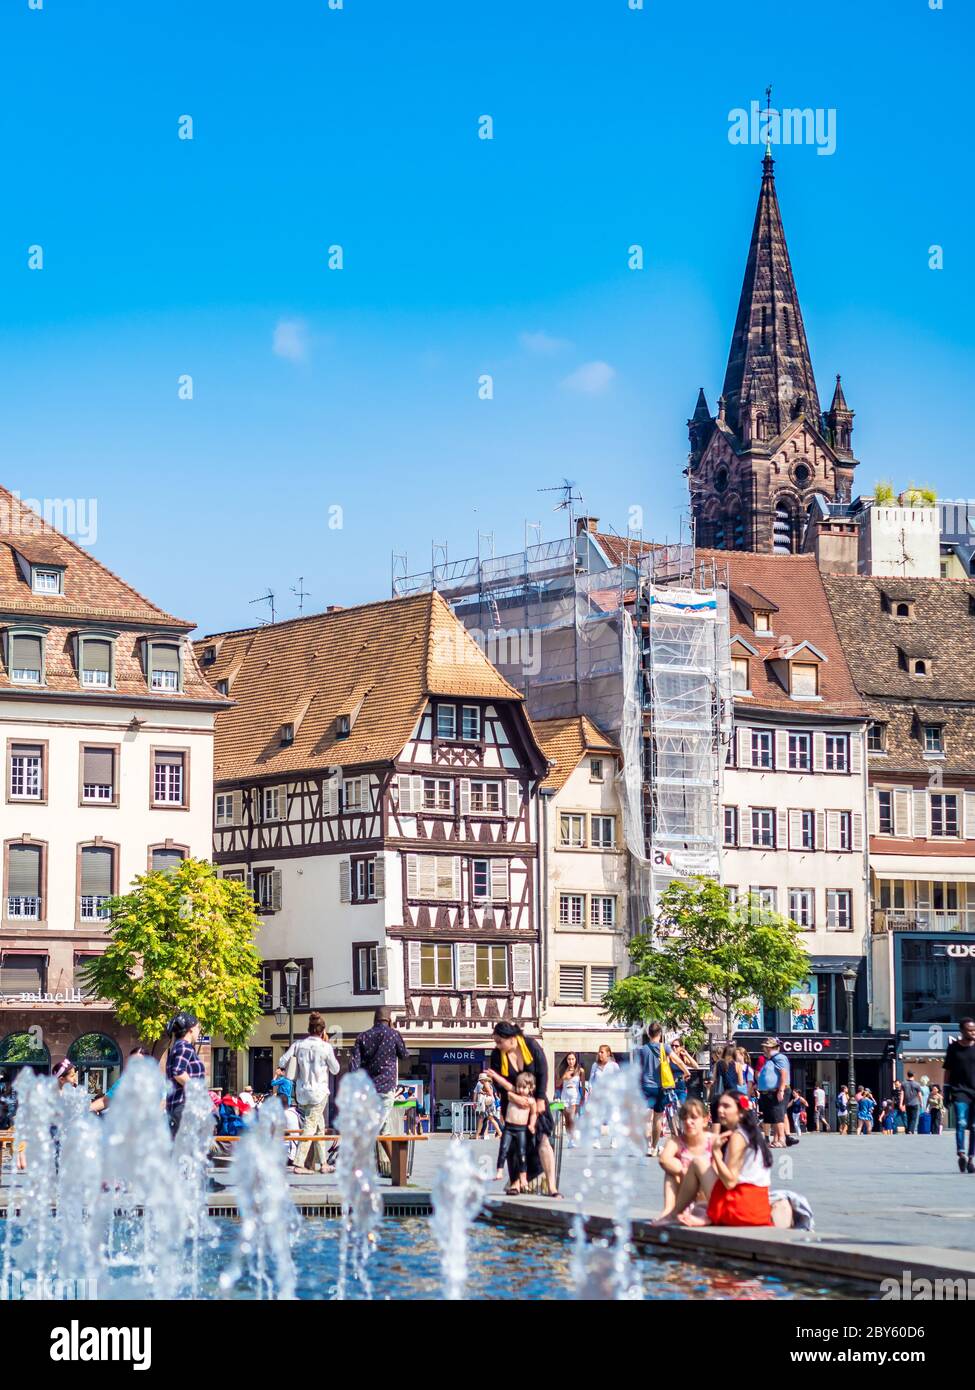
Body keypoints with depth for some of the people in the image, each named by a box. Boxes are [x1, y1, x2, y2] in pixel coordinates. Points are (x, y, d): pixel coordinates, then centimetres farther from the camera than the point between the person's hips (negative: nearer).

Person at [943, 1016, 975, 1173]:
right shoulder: (954, 1048, 2)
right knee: (961, 1123, -17)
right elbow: (948, 1071, 8)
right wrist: (946, 1090, 4)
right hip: (960, 1091, -2)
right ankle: (961, 1154, -25)